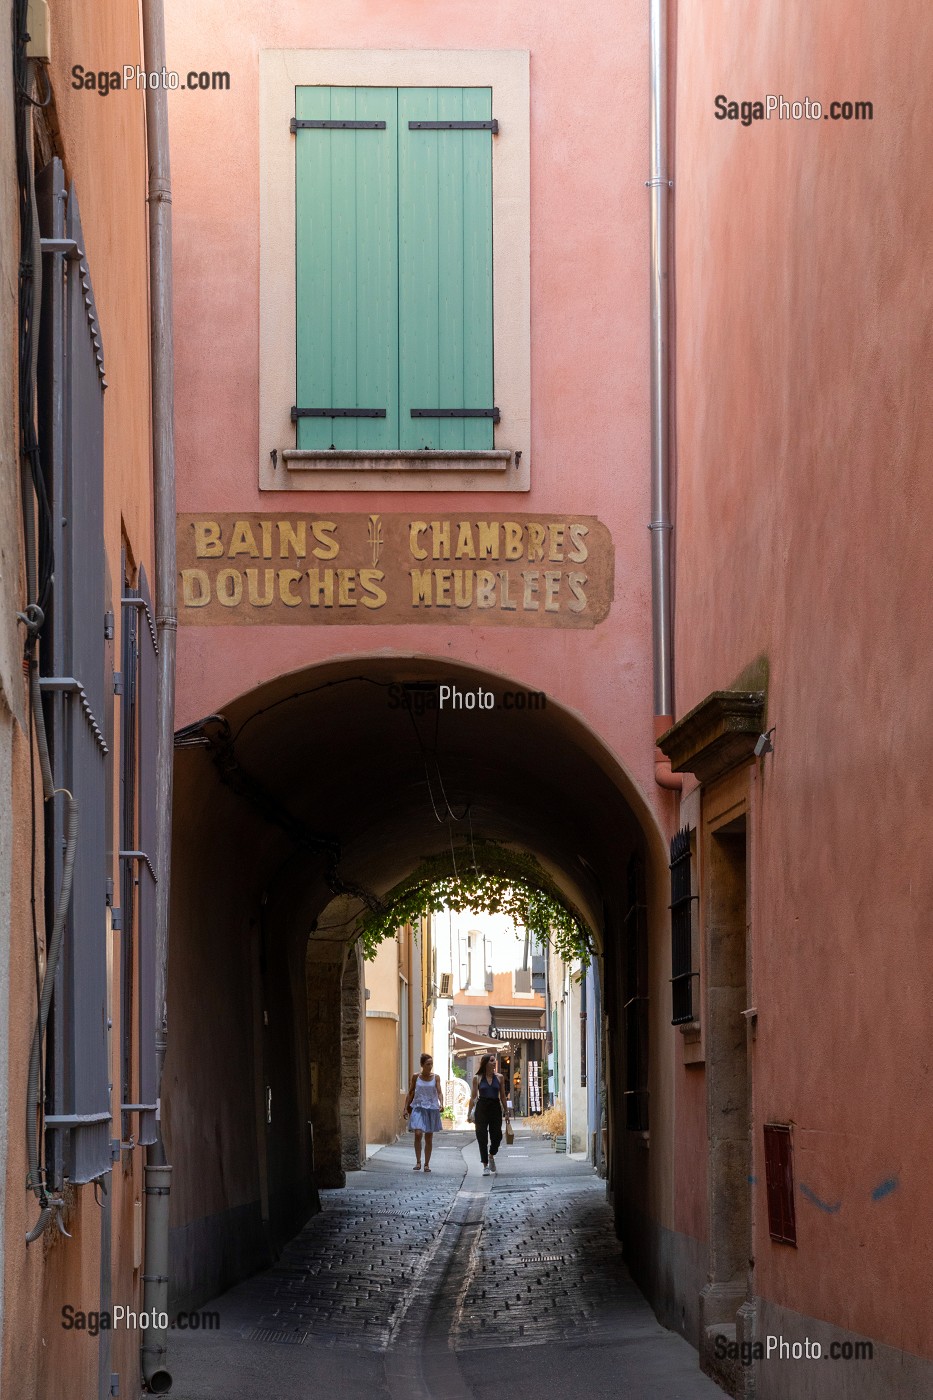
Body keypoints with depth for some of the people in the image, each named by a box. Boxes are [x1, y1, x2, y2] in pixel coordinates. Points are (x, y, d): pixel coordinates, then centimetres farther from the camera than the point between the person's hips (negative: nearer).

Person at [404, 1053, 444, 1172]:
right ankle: (418, 1161, -8)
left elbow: (439, 1092, -6)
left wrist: (441, 1104, -24)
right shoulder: (416, 1077, 3)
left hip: (432, 1109, 1)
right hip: (418, 1108, -1)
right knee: (418, 1134, -17)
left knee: (429, 1138, 6)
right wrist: (406, 1108, 7)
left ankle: (427, 1164, 14)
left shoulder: (436, 1077, 2)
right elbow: (410, 1093, 10)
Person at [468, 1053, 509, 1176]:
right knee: (482, 1137, -2)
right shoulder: (477, 1078, 2)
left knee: (497, 1135, 0)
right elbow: (473, 1097, 3)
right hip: (482, 1108, -2)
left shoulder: (499, 1078, 7)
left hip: (495, 1107, 2)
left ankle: (491, 1155, 32)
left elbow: (502, 1096, 11)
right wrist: (469, 1113, -1)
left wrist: (506, 1111, 9)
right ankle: (485, 1166, 6)